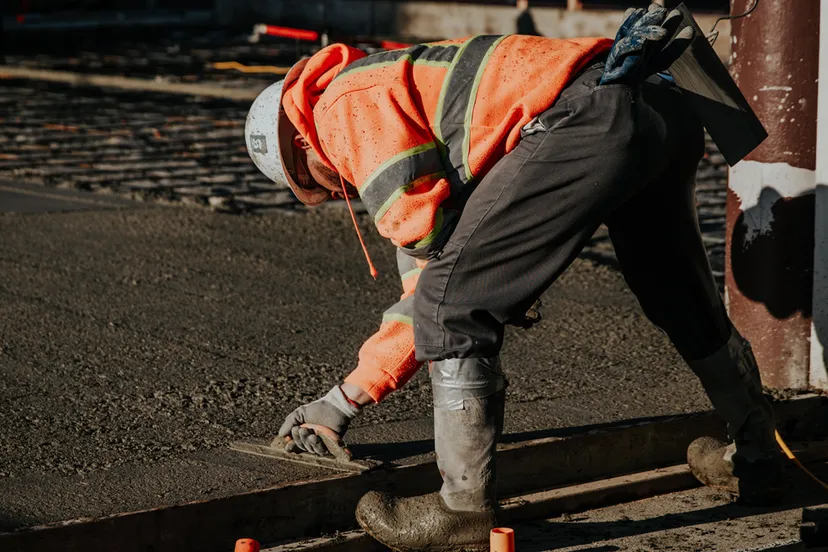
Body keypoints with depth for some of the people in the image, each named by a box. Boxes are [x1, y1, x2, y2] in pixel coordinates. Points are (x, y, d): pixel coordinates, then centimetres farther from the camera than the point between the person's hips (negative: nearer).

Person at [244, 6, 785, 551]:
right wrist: (344, 400, 35)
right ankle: (756, 459, 50)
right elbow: (424, 285, 34)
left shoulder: (345, 105, 7)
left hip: (592, 118, -11)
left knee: (453, 304, -3)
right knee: (682, 297, 31)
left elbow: (428, 231, -6)